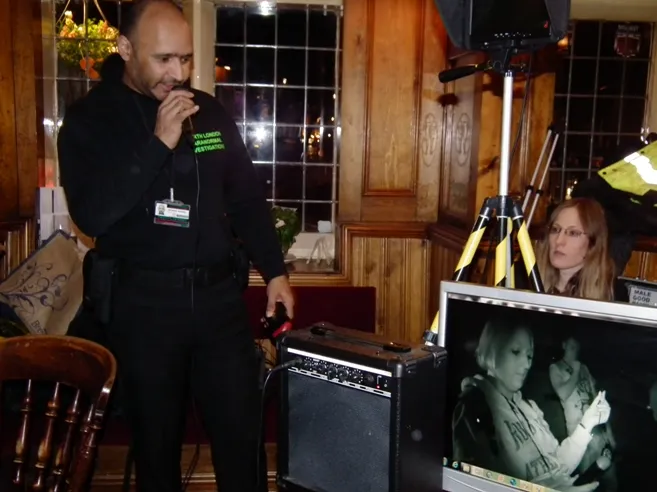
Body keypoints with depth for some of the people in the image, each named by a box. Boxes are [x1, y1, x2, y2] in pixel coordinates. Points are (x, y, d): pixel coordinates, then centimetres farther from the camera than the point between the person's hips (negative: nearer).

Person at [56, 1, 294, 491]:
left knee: (243, 433, 9)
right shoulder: (89, 119, -4)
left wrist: (274, 271, 6)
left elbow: (247, 199, 13)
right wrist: (158, 143, -22)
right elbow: (92, 215, -18)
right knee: (157, 438, 12)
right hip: (143, 300, -2)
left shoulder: (211, 112, 6)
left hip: (219, 293, 3)